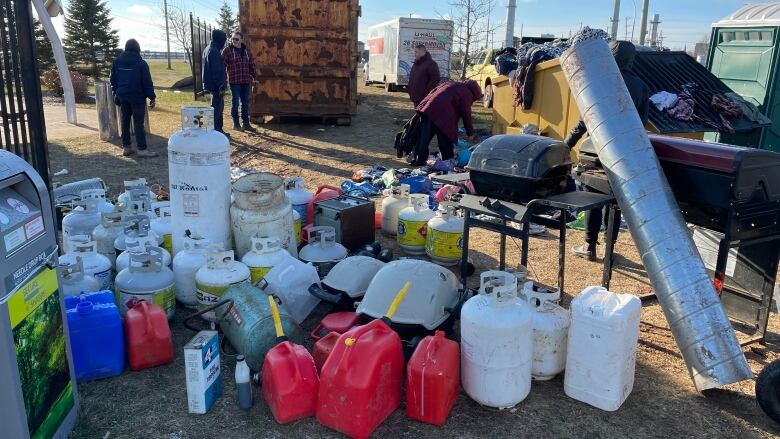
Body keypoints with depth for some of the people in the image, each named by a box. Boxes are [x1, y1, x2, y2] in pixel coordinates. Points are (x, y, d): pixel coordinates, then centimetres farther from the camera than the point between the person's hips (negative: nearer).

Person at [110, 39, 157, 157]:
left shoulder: (117, 62, 7)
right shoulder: (141, 63, -9)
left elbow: (113, 80, 11)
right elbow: (147, 82, -9)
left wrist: (116, 94, 18)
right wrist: (152, 97, -4)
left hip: (122, 96, 5)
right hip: (137, 96, -5)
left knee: (125, 121, 11)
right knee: (138, 123, -5)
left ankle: (126, 147, 16)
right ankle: (142, 149, -7)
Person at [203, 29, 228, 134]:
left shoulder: (208, 49, 15)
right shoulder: (214, 51, -17)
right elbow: (217, 71, -21)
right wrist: (221, 86, -20)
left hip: (212, 85, 10)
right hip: (216, 86, -10)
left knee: (219, 107, 16)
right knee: (217, 108, -6)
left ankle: (218, 129, 22)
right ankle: (215, 130, -4)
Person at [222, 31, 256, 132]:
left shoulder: (246, 51, 11)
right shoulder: (227, 50, -4)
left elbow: (251, 65, 18)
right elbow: (222, 65, -7)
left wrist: (254, 77, 16)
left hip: (246, 81, 5)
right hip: (234, 81, -4)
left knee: (245, 103, 10)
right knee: (235, 103, 1)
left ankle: (246, 123, 19)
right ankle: (235, 124, 11)